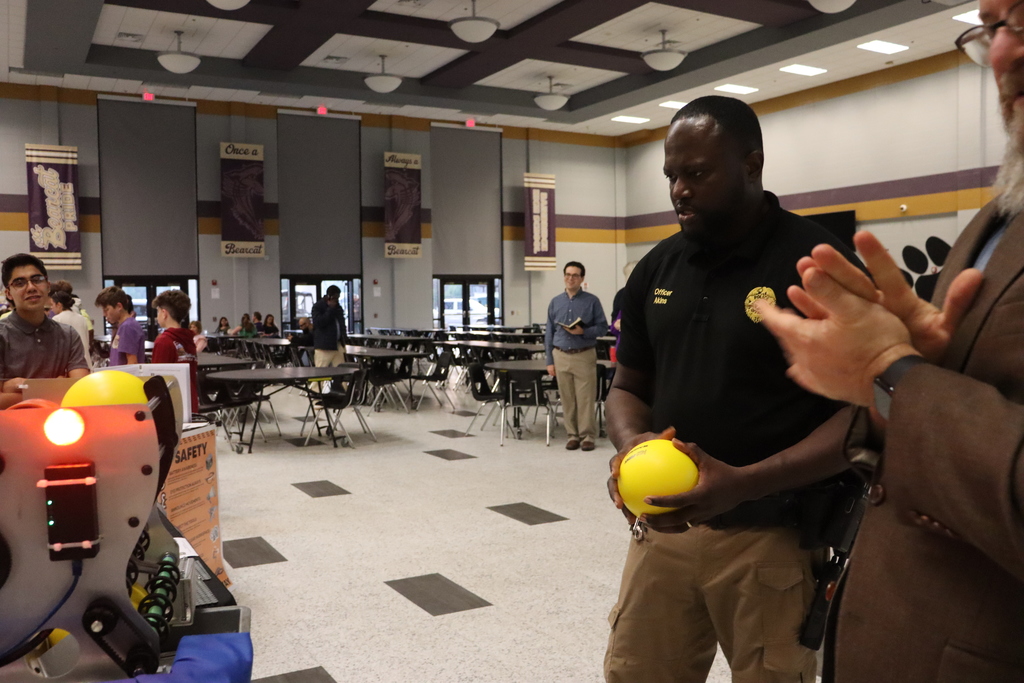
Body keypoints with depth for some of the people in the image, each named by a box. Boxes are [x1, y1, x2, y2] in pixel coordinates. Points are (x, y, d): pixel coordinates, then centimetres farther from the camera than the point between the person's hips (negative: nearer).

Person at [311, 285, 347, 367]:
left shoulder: (338, 307, 18)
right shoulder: (317, 307, -5)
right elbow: (319, 322, -18)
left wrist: (345, 338, 13)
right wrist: (330, 309, -14)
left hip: (338, 344, 7)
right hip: (324, 346, -7)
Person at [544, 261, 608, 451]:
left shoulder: (592, 301, 1)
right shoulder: (555, 303, 10)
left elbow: (603, 327, 0)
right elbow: (549, 333, 11)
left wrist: (583, 332, -17)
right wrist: (550, 361, 6)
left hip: (584, 356, -3)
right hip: (561, 356, 3)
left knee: (586, 399, -3)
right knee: (567, 399, 6)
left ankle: (587, 435, 6)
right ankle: (573, 435, 16)